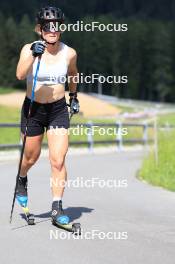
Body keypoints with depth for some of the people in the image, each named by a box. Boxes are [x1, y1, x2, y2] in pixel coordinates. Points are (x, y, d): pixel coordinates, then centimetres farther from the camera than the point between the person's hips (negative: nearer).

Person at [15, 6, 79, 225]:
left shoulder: (69, 53, -6)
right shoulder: (29, 49, -13)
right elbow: (20, 75, -31)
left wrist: (73, 96, 22)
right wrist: (33, 55, -43)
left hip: (59, 110, 1)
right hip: (33, 109, 0)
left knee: (58, 161, -10)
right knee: (31, 157, 17)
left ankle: (57, 208, -3)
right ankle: (22, 180, 51)